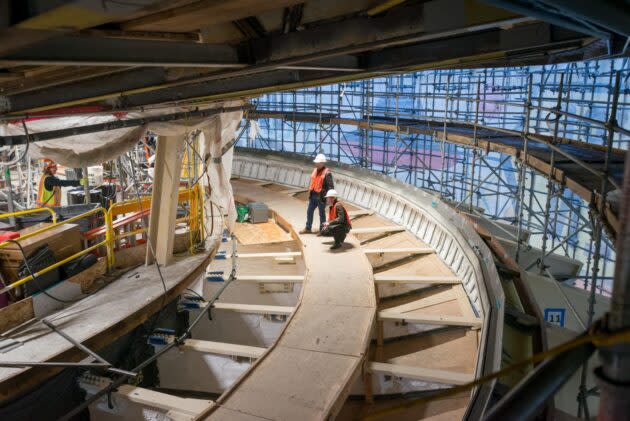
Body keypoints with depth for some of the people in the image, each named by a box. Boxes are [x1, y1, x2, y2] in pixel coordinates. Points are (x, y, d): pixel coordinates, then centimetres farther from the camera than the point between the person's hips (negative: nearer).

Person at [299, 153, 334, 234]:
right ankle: (308, 228, 27)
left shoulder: (327, 173, -15)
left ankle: (322, 230, 17)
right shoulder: (315, 170, 10)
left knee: (322, 213, 4)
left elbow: (330, 186, -18)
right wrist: (310, 192, 19)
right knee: (309, 211, 14)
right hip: (313, 195, 8)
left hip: (321, 196, -8)